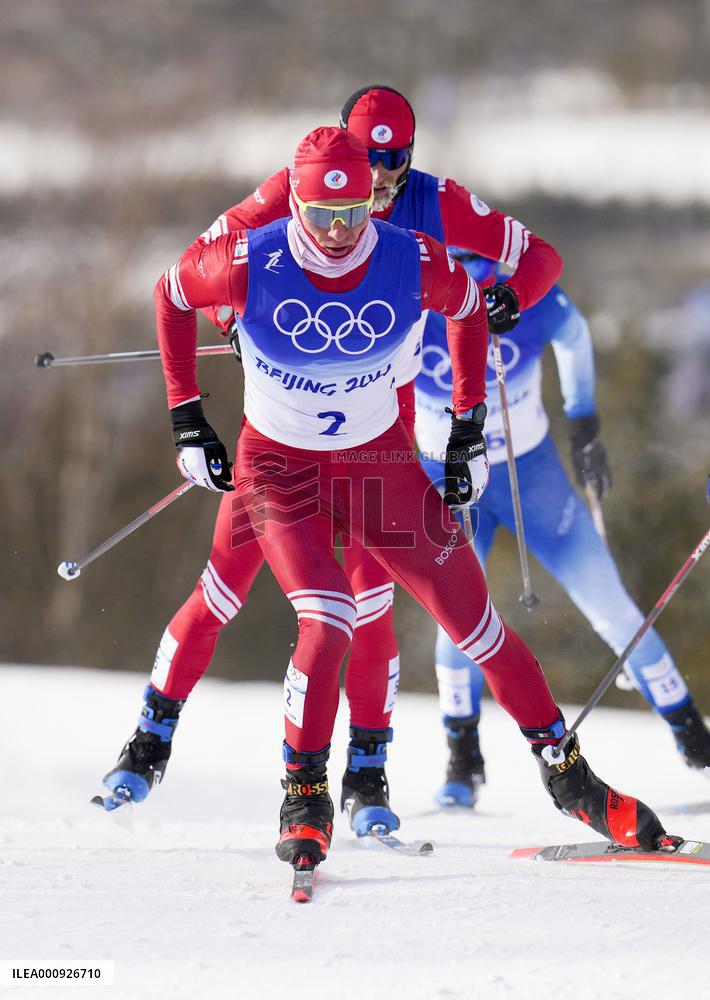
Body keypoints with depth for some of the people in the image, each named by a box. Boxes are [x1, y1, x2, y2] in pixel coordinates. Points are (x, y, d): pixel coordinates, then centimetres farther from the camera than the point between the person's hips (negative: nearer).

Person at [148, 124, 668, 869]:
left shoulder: (414, 262, -18)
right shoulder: (249, 263, -22)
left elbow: (467, 308, 5)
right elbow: (172, 295, -2)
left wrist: (469, 427, 5)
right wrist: (186, 419, -1)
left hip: (380, 460, 2)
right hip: (279, 465, -2)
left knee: (471, 617, 2)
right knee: (327, 622, -23)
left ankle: (562, 768, 19)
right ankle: (304, 798, -6)